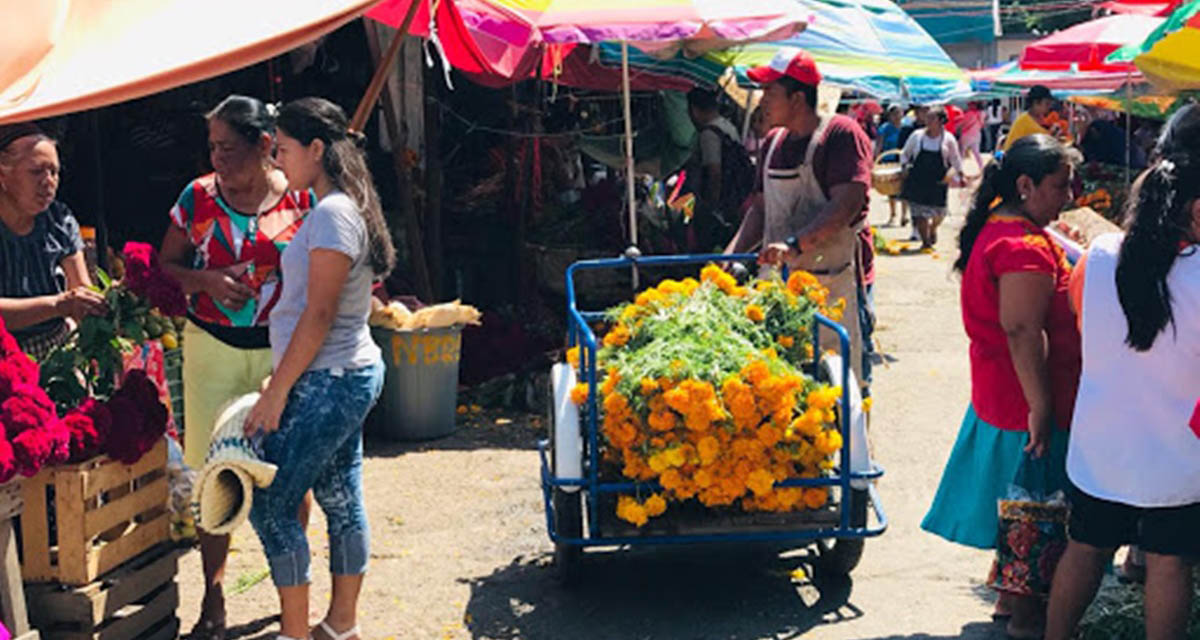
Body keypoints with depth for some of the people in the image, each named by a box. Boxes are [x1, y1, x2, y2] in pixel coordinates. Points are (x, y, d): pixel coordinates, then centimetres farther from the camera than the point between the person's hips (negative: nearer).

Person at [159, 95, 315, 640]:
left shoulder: (302, 198, -3)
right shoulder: (198, 197, 1)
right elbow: (165, 267, 7)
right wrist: (206, 280, -11)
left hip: (281, 347, -1)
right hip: (213, 347, 1)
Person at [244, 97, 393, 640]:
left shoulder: (332, 213, -17)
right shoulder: (349, 207, 13)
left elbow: (319, 315, -20)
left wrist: (277, 391, -16)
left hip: (327, 383, -10)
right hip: (352, 375, 10)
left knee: (269, 504, -3)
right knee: (342, 500, 14)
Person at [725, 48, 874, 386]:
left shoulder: (841, 133, -8)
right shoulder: (774, 141, 15)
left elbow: (846, 206, -19)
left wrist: (795, 244, -28)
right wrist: (732, 254, 5)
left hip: (831, 281, -7)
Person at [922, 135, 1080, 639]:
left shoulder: (996, 229, 10)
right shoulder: (1026, 248, -23)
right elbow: (1024, 332, -27)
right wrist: (1040, 408, -25)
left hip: (999, 396, 10)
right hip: (1026, 405, -10)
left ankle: (1011, 596, 34)